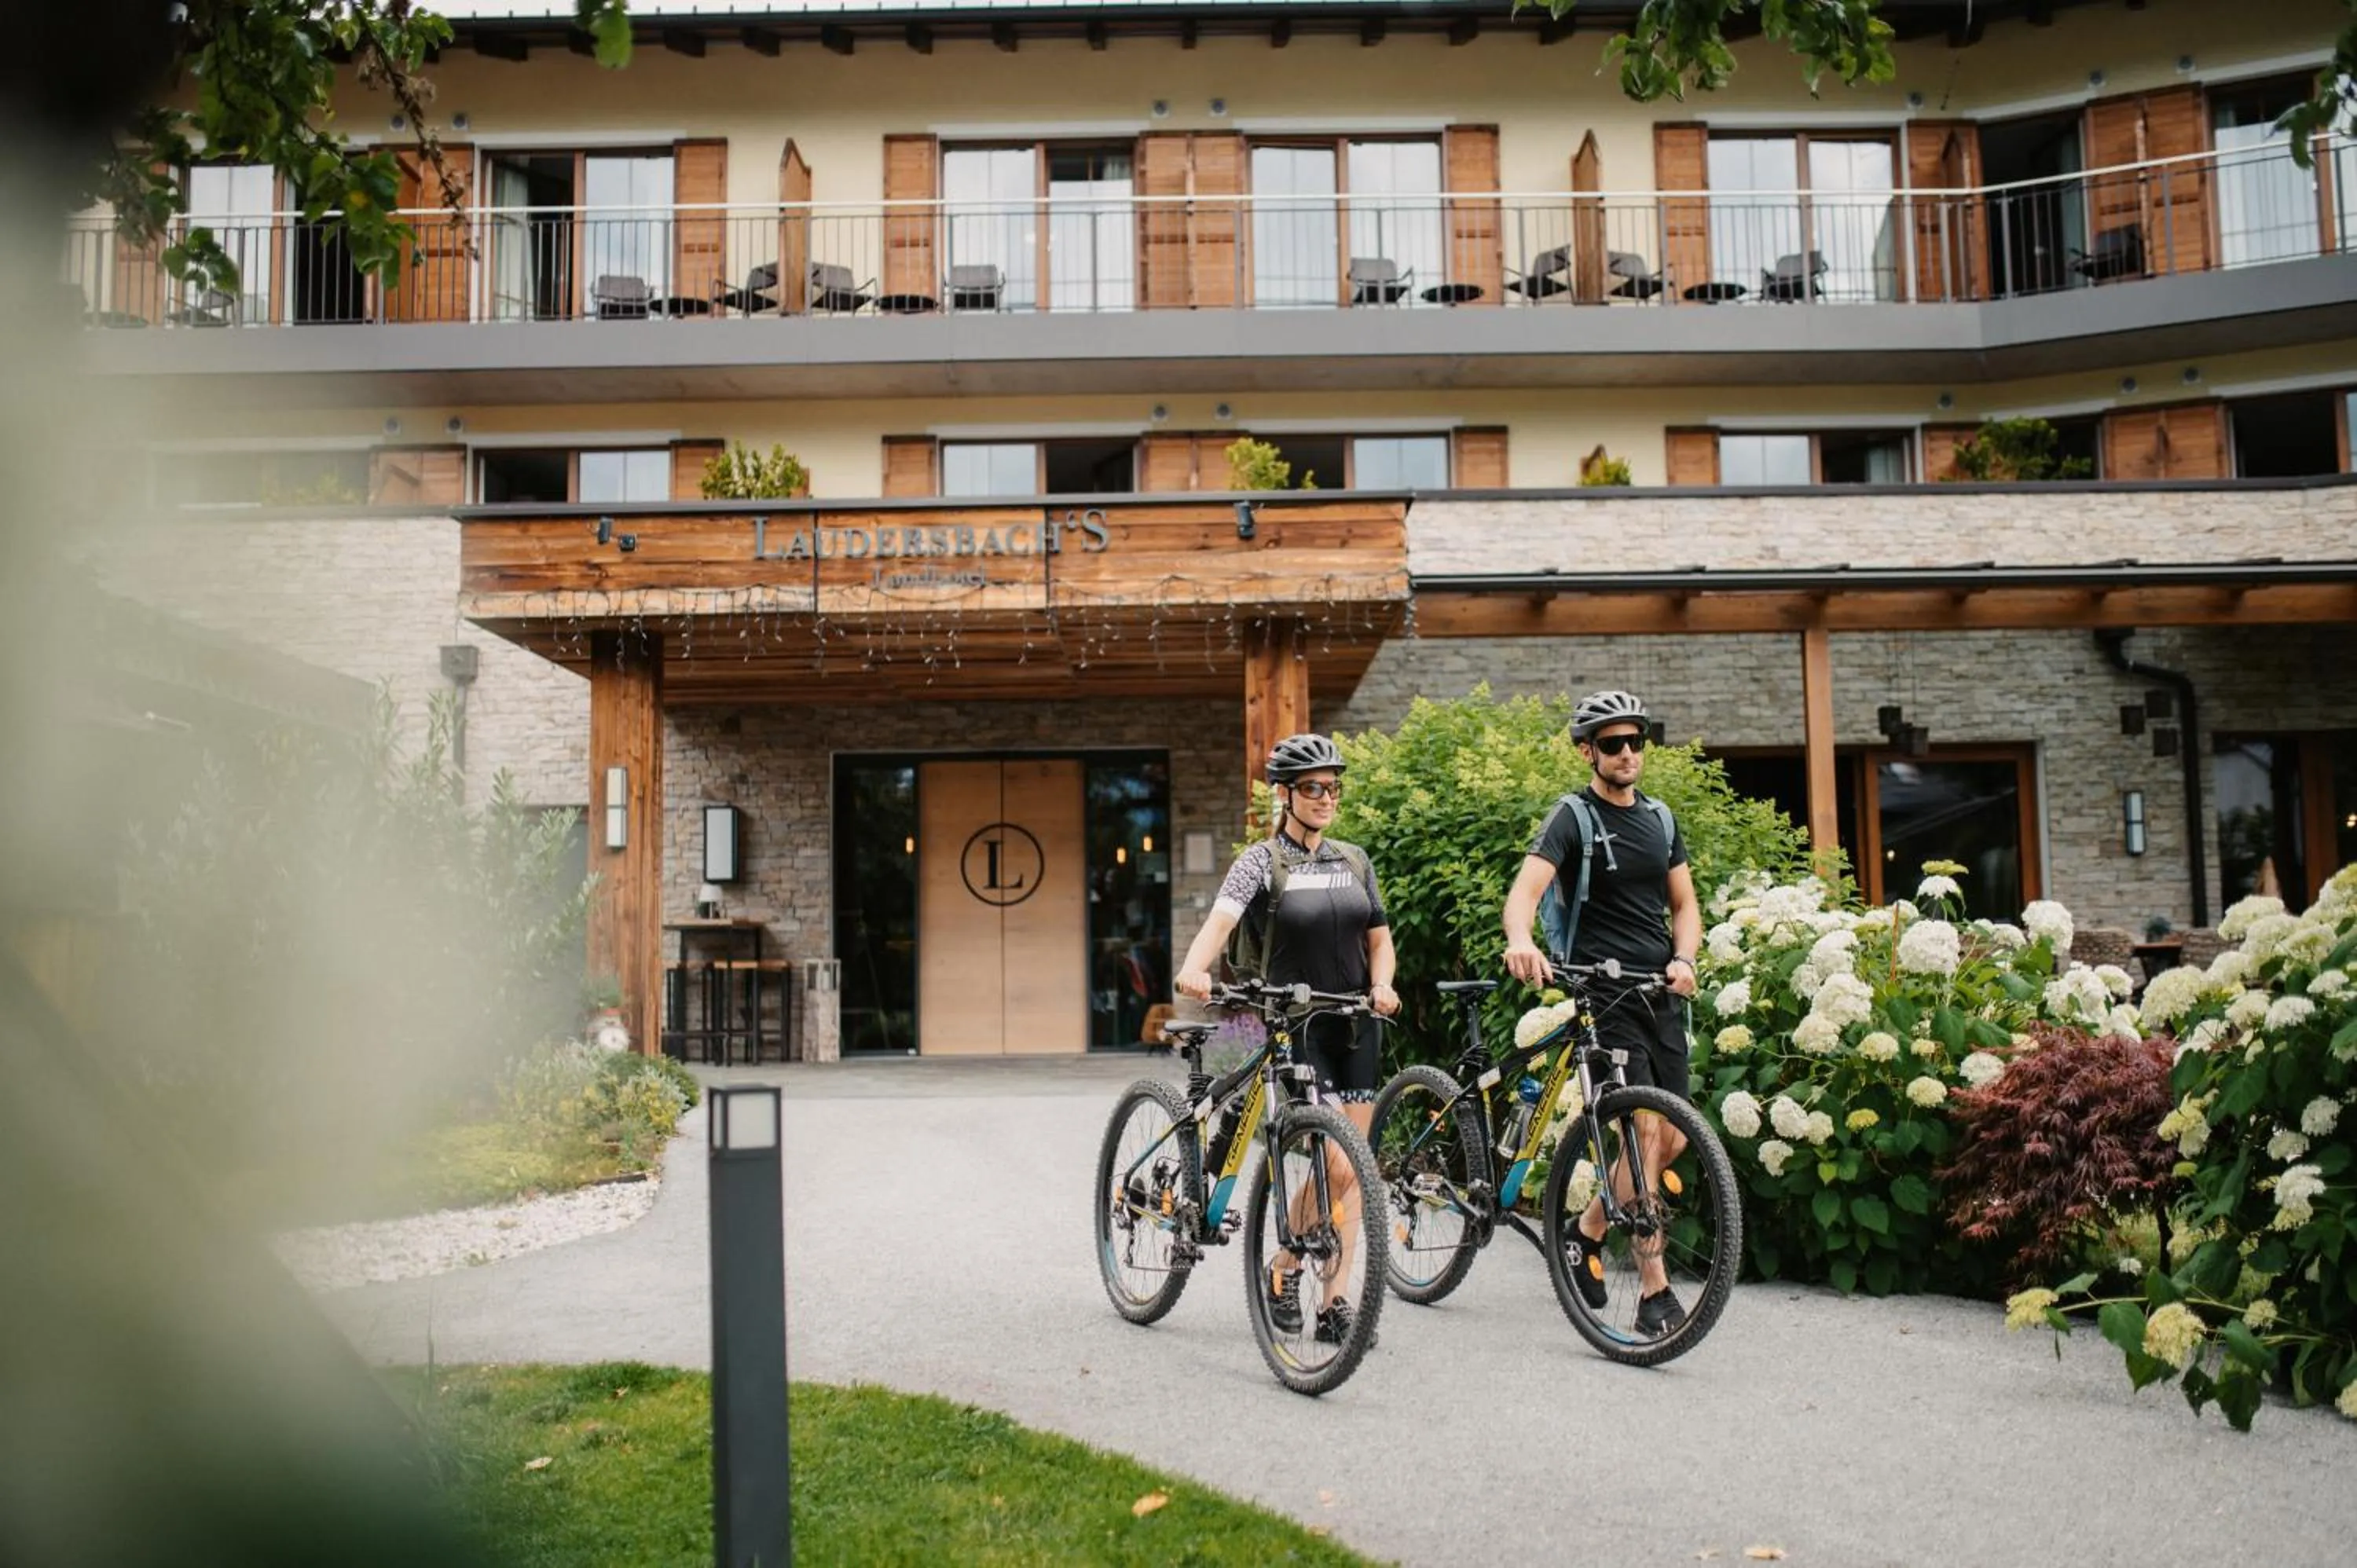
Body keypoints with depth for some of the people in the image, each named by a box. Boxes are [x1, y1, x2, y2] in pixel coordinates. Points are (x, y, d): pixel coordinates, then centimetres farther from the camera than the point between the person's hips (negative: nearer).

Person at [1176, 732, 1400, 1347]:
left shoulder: (1354, 860, 10)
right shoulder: (1261, 861, -6)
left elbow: (1379, 937, 14)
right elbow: (1221, 918, -23)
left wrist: (1382, 985, -8)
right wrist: (1194, 969, -43)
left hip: (1355, 1024, 5)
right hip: (1294, 1026, -5)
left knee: (1353, 1167, 3)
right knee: (1337, 1166, -14)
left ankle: (1336, 1302, 10)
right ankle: (1283, 1270, 10)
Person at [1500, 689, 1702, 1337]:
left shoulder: (1660, 818, 14)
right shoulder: (1573, 817, -5)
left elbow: (1684, 903, 15)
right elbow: (1526, 889, -19)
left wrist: (1684, 959, -7)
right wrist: (1520, 941, -41)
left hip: (1662, 994, 6)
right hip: (1604, 994, -6)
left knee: (1673, 1138, 6)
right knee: (1646, 1129, -15)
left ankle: (1588, 1230, 28)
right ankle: (1654, 1288, -7)